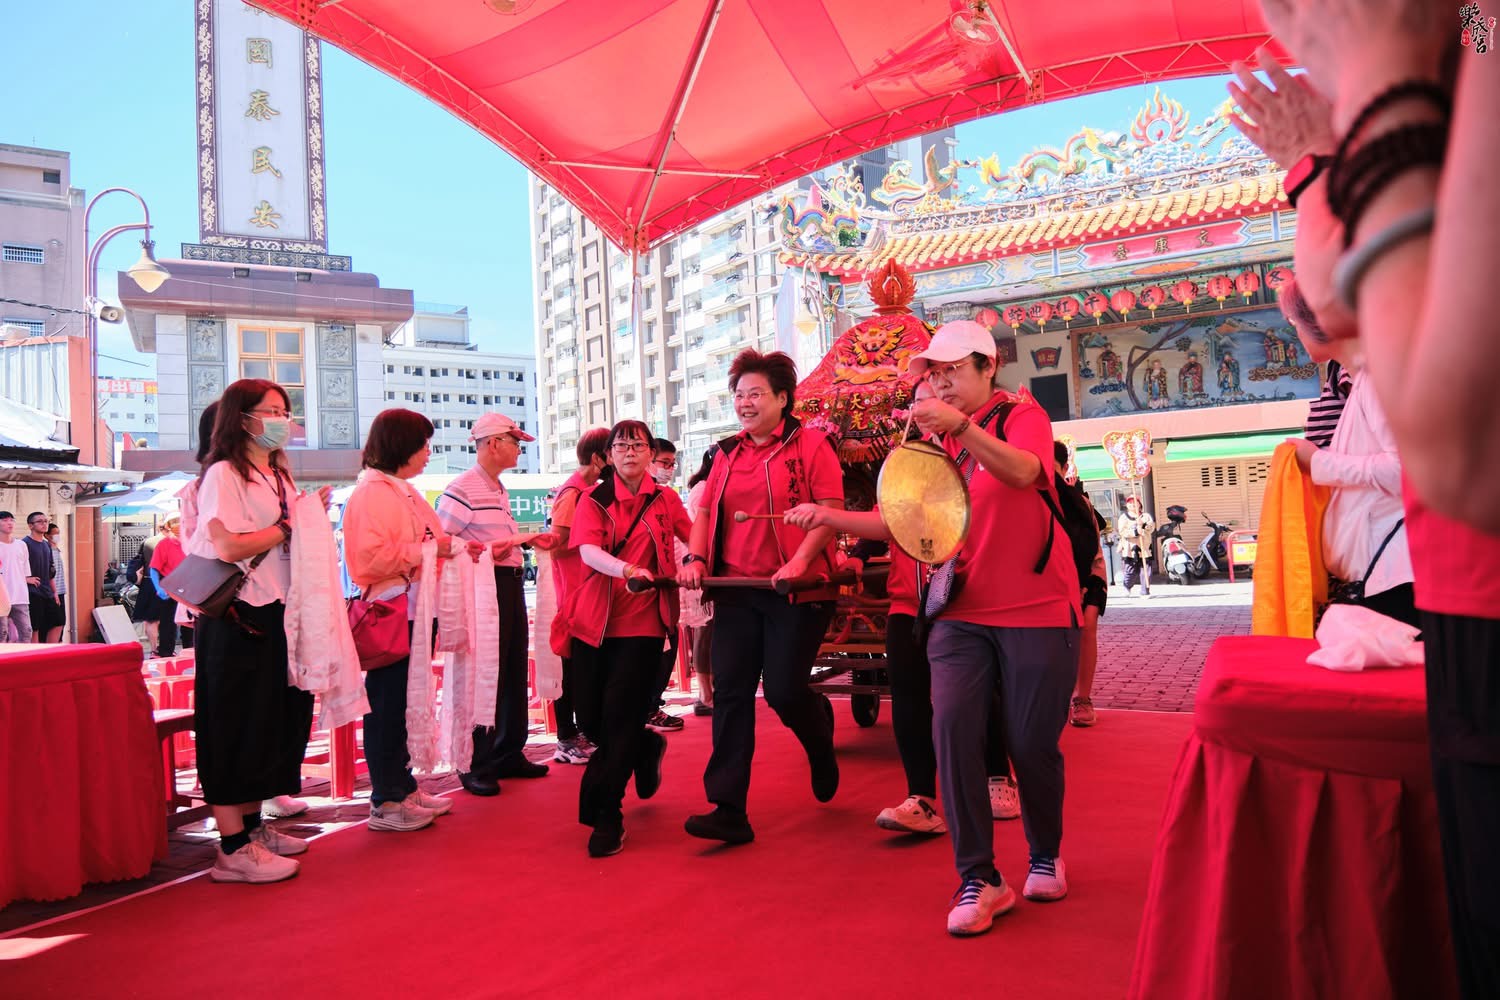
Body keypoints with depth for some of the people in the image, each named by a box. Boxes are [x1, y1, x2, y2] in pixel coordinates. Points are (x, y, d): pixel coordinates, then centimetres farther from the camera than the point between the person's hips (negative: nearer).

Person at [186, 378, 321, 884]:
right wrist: (289, 525, -12)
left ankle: (252, 825, 24)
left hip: (278, 614, 9)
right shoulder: (223, 474, -8)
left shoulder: (279, 476, 18)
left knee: (275, 720, 12)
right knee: (236, 726, -4)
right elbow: (228, 546, -20)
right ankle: (233, 847, 2)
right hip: (238, 619, -9)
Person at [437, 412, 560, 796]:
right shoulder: (462, 490, -14)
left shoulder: (499, 490, 16)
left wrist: (532, 539, 11)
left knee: (514, 673, 14)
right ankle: (476, 766, 7)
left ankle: (509, 754, 26)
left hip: (510, 583, 10)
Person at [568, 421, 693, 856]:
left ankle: (606, 816, 3)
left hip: (642, 620, -2)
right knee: (591, 718, 7)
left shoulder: (666, 500, 5)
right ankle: (645, 746, 39)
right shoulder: (594, 499, 4)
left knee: (620, 715, -10)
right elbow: (588, 550, -14)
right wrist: (626, 568, -30)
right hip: (596, 619, 2)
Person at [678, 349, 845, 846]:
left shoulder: (810, 445, -3)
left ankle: (820, 739, 34)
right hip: (736, 590, 5)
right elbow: (706, 512, 16)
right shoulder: (727, 454, 14)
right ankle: (728, 810, 2)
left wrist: (798, 562, -21)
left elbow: (831, 511, -10)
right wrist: (695, 559, -1)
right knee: (730, 694, -1)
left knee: (784, 691, -4)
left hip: (796, 591, -5)